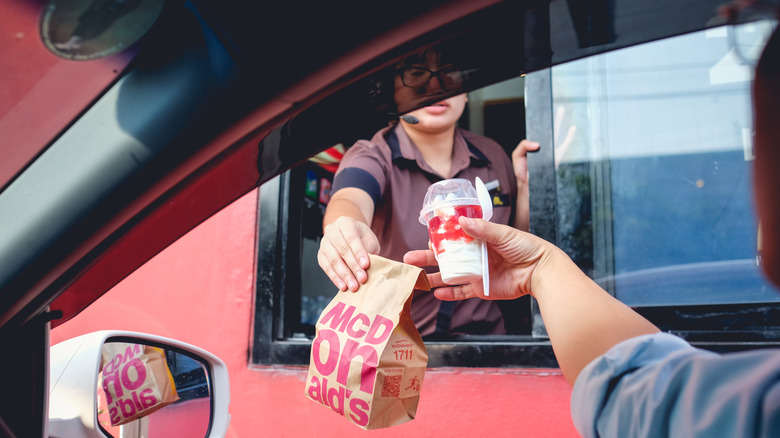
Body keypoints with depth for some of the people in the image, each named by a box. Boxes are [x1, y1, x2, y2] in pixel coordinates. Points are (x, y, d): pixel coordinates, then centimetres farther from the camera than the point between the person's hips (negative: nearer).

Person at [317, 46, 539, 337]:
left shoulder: (493, 157, 7)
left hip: (483, 338, 2)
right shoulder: (371, 158, -4)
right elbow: (350, 200, -29)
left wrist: (526, 185, -3)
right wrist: (343, 233, -52)